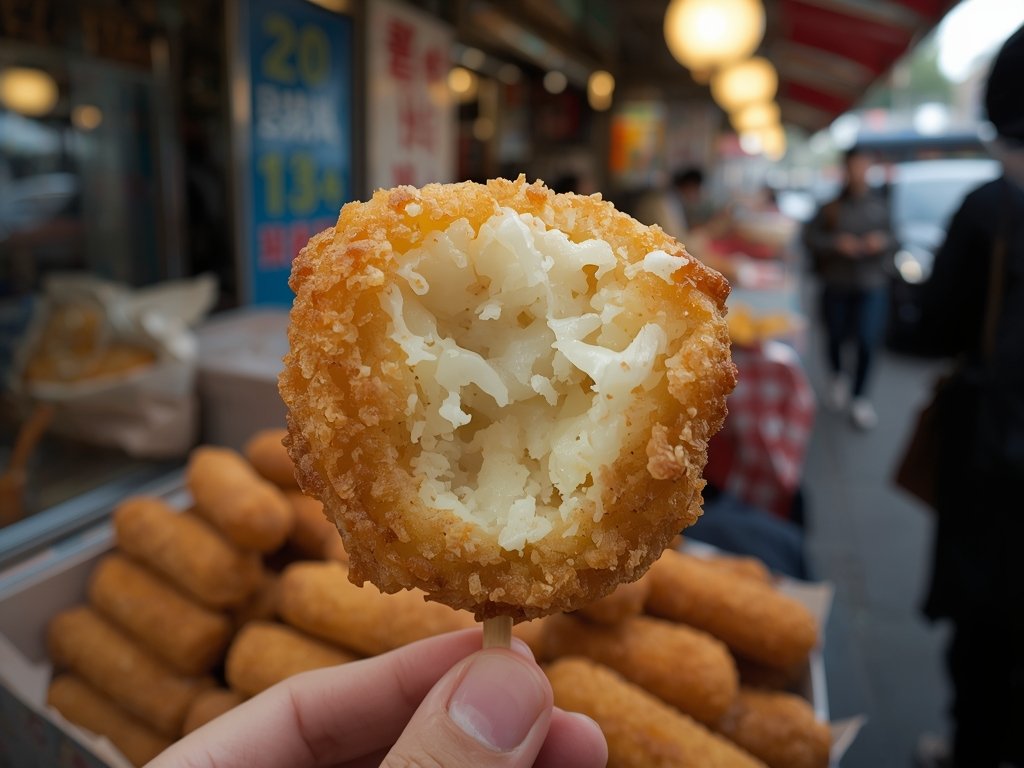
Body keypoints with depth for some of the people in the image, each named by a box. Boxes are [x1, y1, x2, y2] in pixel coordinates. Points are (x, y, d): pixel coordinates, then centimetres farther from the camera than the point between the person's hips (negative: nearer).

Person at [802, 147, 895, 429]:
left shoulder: (879, 206, 4)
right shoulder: (831, 207, 0)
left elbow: (893, 241, 7)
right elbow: (809, 236, -5)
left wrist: (882, 241, -14)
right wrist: (836, 243, -19)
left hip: (871, 284, 0)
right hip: (836, 284, 0)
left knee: (867, 341, -8)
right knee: (836, 337, 10)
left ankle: (859, 397, 9)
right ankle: (838, 376, 43)